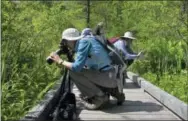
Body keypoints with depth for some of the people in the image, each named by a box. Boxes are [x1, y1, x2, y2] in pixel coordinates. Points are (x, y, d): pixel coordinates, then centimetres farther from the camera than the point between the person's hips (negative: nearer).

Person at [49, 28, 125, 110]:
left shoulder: (83, 42, -11)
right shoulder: (84, 42, 14)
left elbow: (77, 67, -17)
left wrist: (60, 61, -5)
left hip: (106, 77, -9)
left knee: (73, 72, -11)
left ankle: (98, 97, -3)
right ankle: (113, 91, 16)